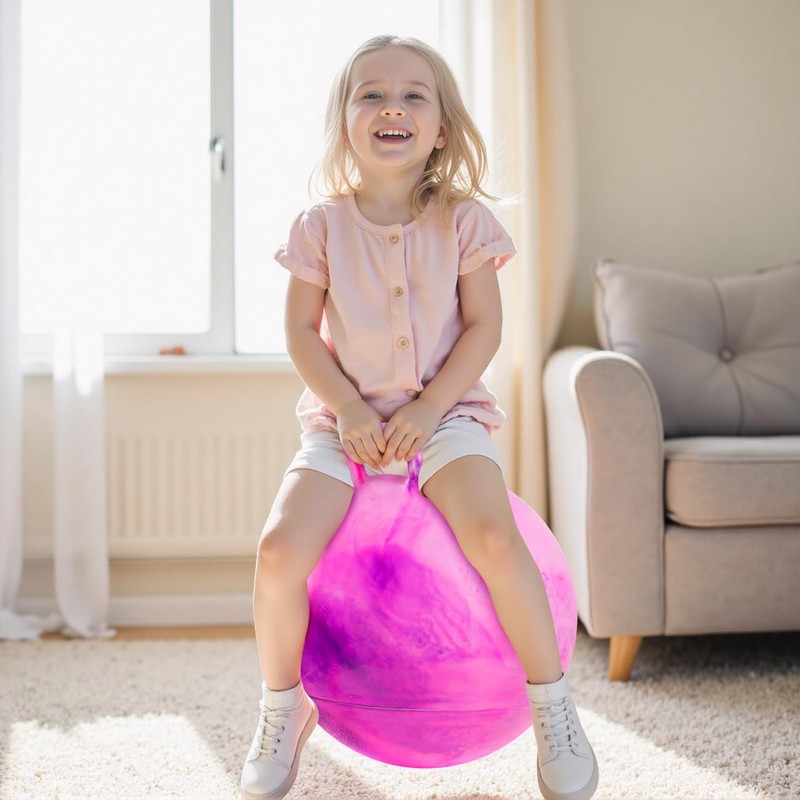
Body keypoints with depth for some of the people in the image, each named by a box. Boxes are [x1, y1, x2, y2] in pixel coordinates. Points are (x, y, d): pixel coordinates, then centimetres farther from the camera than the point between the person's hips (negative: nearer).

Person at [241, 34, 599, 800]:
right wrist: (348, 410, -12)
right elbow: (301, 332, 1)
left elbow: (484, 327, -2)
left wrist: (430, 407, -13)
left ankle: (552, 706, -7)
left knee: (494, 537, -29)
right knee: (280, 549, -22)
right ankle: (282, 709, 6)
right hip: (345, 417, 1)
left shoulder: (463, 221, 0)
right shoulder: (322, 226, 1)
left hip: (445, 412, -1)